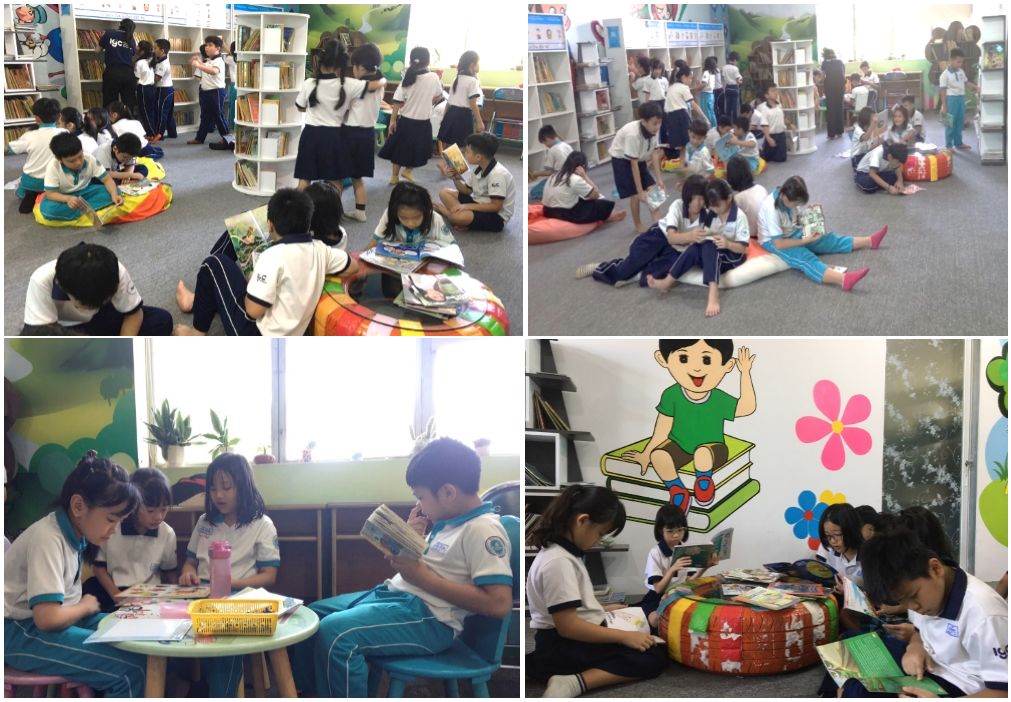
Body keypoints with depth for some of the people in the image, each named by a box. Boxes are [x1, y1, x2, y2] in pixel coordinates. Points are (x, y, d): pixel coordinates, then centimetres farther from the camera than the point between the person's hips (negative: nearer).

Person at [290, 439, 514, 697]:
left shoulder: (483, 529, -16)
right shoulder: (451, 521, 13)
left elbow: (499, 604, -26)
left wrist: (422, 576, -21)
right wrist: (411, 538, 2)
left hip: (429, 617, -11)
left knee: (334, 633, -28)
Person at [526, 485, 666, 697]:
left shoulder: (562, 553, 11)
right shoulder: (558, 562, -21)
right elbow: (567, 626, -24)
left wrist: (604, 609, 22)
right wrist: (624, 636, -20)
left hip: (573, 641, 11)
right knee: (653, 657, -13)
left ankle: (574, 682, -8)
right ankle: (575, 683, -25)